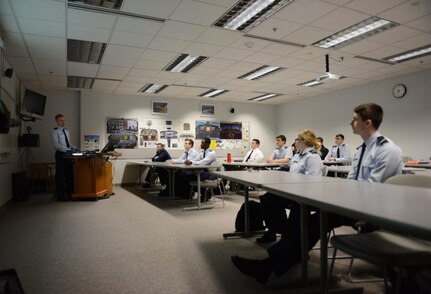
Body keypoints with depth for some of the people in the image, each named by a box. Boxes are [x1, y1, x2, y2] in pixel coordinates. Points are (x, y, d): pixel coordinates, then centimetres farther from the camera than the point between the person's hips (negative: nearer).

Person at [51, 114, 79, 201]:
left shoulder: (66, 131, 15)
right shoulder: (55, 131, -6)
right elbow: (56, 144, -16)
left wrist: (74, 148, 0)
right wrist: (68, 149, -25)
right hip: (60, 154, -7)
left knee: (70, 174, 10)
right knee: (60, 175, 0)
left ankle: (70, 194, 19)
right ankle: (60, 196, 9)